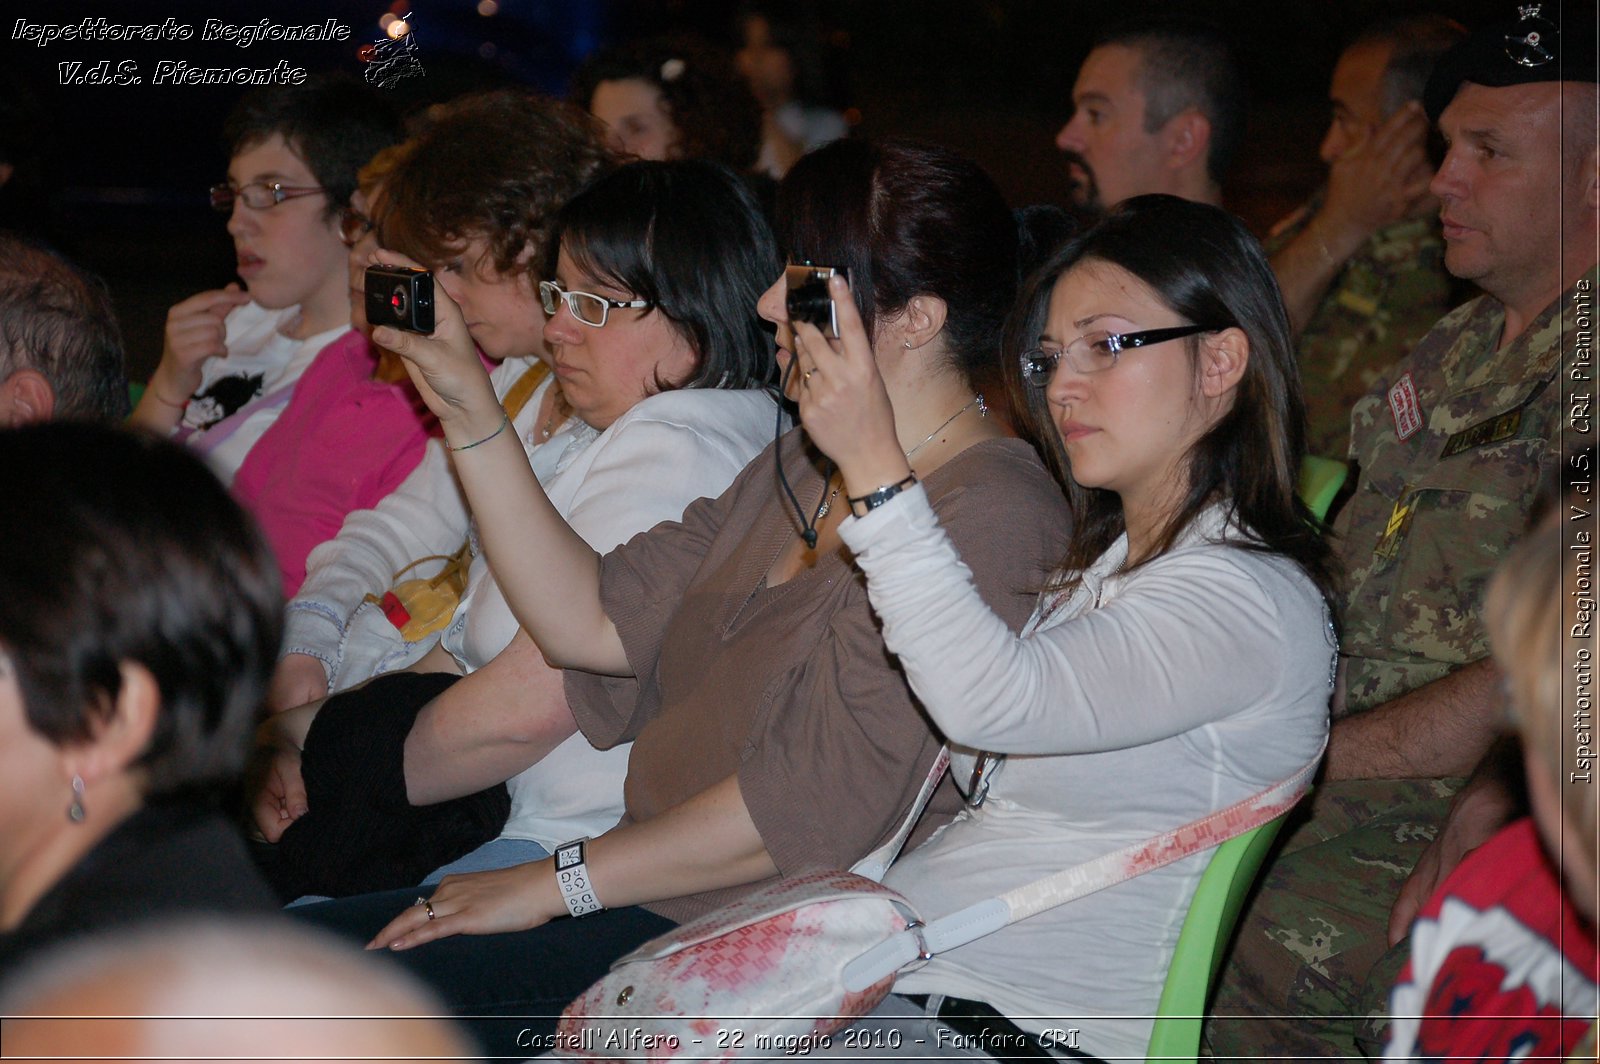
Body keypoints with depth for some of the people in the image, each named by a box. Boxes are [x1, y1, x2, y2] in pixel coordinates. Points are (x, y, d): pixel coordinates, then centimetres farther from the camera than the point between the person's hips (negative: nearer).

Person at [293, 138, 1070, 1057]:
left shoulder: (988, 518, -18)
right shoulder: (800, 471, 14)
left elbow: (813, 805, -22)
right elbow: (592, 622, 11)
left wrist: (551, 883, -14)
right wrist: (472, 416, 8)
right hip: (666, 894, 9)